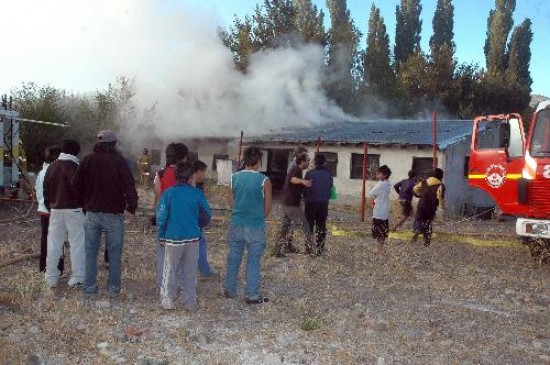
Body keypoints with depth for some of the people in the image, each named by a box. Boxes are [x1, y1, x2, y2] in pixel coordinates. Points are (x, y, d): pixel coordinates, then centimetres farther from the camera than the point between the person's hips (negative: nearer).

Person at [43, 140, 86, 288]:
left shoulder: (51, 167, 9)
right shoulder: (74, 167, -12)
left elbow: (46, 189, 14)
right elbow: (78, 188, -18)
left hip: (55, 209, 6)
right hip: (74, 209, -6)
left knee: (54, 243, 13)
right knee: (77, 243, 0)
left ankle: (51, 278, 18)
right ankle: (77, 278, 0)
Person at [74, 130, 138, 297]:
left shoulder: (88, 160, 3)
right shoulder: (119, 160, -8)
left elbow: (77, 184, 8)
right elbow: (129, 185, -13)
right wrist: (132, 205, -1)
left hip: (92, 213, 3)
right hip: (113, 214, -3)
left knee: (91, 251, 12)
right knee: (114, 252, 7)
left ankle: (90, 286, 16)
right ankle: (113, 288, 10)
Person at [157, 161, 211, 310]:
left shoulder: (168, 193, -8)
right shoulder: (197, 193, -4)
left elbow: (161, 217, -9)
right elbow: (207, 216, 1)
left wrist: (161, 236, 3)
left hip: (173, 238, -1)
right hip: (193, 238, 2)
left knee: (170, 271, 12)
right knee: (190, 272, 12)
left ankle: (168, 301, 19)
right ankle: (190, 302, 18)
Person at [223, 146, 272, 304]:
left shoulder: (234, 178, 0)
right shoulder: (264, 180, -11)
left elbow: (231, 201, 8)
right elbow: (268, 206, -6)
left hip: (236, 224, 4)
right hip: (255, 226, -4)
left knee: (233, 257, 14)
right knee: (253, 260, 4)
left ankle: (229, 290, 26)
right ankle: (252, 295, 10)